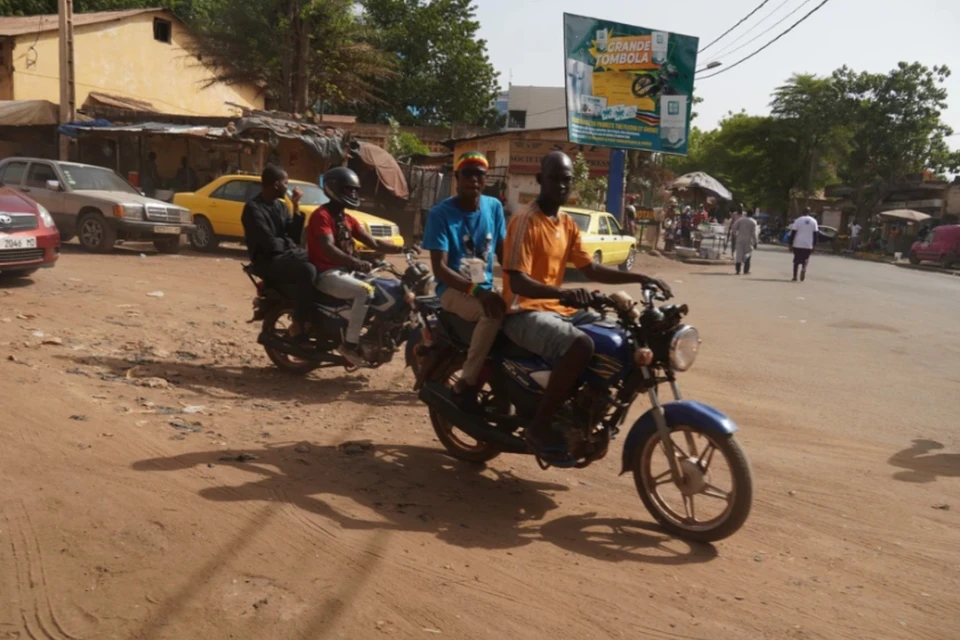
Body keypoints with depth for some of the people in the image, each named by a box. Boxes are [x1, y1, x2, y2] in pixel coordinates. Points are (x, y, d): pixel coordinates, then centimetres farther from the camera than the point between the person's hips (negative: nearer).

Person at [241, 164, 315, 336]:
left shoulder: (281, 206, 16)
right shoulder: (253, 208, -10)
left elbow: (295, 236, 6)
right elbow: (269, 243, -18)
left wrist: (296, 207, 2)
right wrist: (290, 244, -1)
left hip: (286, 254, 8)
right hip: (268, 261, -8)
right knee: (308, 270, -32)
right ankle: (299, 325, -24)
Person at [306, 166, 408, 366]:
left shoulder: (348, 219, 15)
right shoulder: (321, 215, -12)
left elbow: (374, 244, 10)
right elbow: (328, 249, -27)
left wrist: (401, 249, -5)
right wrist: (356, 262, -42)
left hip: (345, 271, 9)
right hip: (326, 273, -9)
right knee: (364, 291, -29)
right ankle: (350, 344, -23)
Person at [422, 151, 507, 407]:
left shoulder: (494, 207, 6)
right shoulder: (440, 213, -9)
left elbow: (503, 252, 13)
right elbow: (439, 268, -16)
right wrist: (475, 290, -31)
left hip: (486, 288, 6)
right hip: (454, 289, -6)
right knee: (493, 313, -35)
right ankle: (465, 385, -21)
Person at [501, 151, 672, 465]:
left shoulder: (568, 224, 13)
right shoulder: (525, 221, -14)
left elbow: (592, 270, 16)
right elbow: (517, 282, -23)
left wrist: (639, 278, 4)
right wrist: (562, 293, -40)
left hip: (557, 309, 9)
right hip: (525, 313, -9)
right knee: (581, 346, -34)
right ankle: (539, 428, -22)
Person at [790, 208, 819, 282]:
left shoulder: (798, 220, -3)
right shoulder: (814, 221, 3)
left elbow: (793, 233, -5)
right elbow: (815, 234, 2)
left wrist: (791, 244, 0)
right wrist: (814, 245, 7)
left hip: (797, 244, -1)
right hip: (808, 245, 1)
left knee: (796, 260, 11)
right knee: (805, 260, 15)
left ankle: (795, 277, 8)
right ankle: (803, 269, -15)